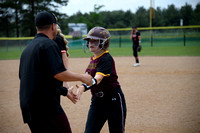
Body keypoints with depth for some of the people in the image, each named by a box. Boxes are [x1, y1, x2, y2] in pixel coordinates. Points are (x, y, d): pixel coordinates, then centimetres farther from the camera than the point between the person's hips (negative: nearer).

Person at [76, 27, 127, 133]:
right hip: (96, 100, 7)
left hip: (114, 100, -7)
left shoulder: (106, 59, -17)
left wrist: (84, 87, -47)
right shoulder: (93, 58, 8)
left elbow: (98, 78, -32)